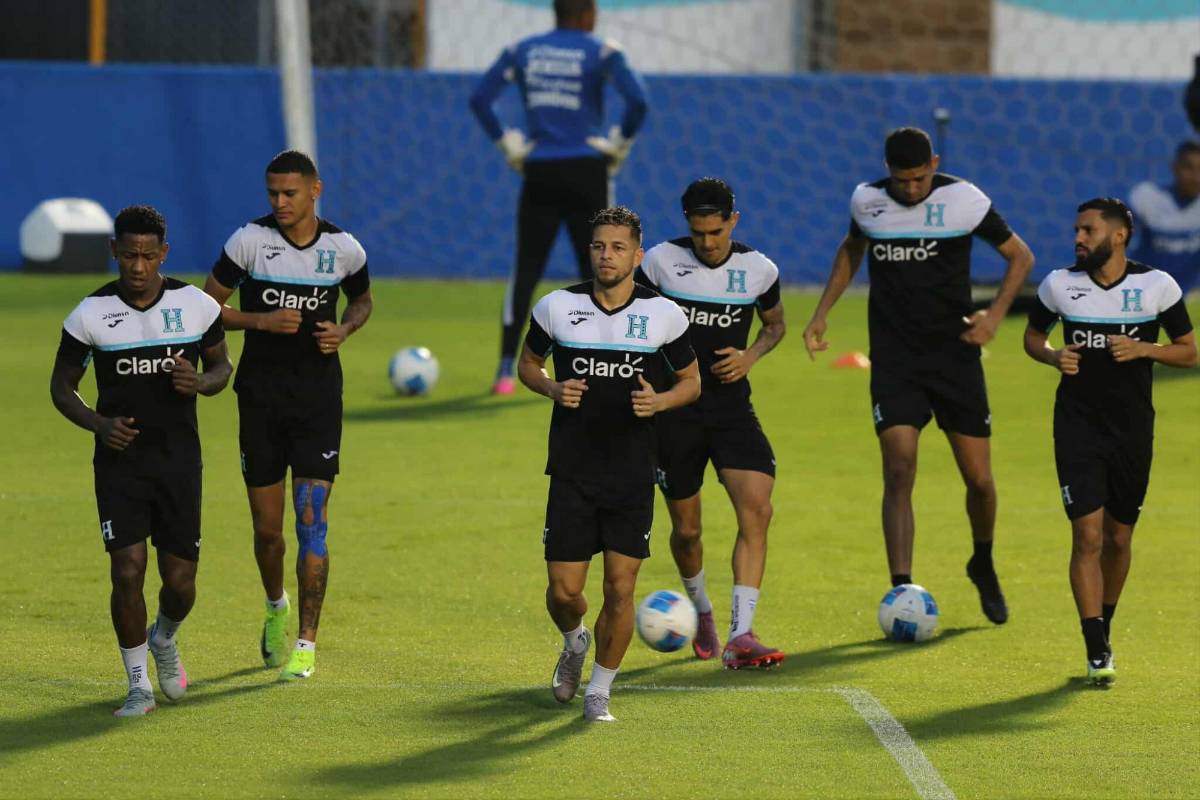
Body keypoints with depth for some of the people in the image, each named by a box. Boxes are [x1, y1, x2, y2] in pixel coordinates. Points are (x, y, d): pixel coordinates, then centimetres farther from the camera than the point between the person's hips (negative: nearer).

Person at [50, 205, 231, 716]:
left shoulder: (196, 305, -3)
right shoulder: (91, 314, -7)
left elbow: (222, 364, 12)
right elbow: (61, 387, 3)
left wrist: (201, 382, -13)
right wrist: (99, 424, -16)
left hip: (179, 460, 1)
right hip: (120, 459, -1)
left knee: (180, 581, 2)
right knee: (127, 572, -12)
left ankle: (164, 639, 37)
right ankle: (138, 685, 4)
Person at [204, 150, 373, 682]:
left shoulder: (344, 249, -2)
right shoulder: (249, 240, -6)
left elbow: (362, 300, 18)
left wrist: (342, 330, -5)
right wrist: (261, 321, -17)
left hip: (318, 397, 0)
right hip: (260, 396, 0)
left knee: (311, 522, -9)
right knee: (266, 527, 7)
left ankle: (306, 645, -5)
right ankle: (276, 607, 38)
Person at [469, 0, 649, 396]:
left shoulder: (522, 50, 6)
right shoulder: (601, 52, -5)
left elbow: (480, 98, 1)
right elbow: (637, 100, -18)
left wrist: (507, 143, 6)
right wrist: (620, 143, -4)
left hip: (538, 174, 3)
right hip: (587, 173, -3)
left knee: (525, 271, 6)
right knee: (594, 271, 7)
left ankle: (505, 370, -1)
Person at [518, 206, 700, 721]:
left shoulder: (662, 315, -2)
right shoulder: (557, 307, -2)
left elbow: (691, 381, 9)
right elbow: (528, 363, 14)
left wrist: (659, 402, -13)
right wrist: (553, 389, -8)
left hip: (633, 477, 0)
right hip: (572, 472, 0)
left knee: (620, 590, -4)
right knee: (564, 592, -1)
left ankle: (599, 692, 14)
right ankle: (574, 643, 34)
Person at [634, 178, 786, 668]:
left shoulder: (759, 269, -1)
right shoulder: (661, 261, -6)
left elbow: (775, 323, 18)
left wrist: (752, 355, -2)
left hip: (731, 405, 1)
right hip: (674, 410, -1)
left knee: (756, 510, -18)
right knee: (686, 529, 6)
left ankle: (740, 636, -20)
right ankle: (700, 611, 38)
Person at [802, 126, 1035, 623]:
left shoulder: (964, 200, -8)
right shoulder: (867, 201, 0)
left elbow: (1020, 257, 2)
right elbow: (851, 251, 22)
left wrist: (995, 314, -12)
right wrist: (822, 314, 13)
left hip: (955, 354, 0)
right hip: (893, 359, 1)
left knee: (979, 480, 4)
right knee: (899, 472, -15)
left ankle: (983, 566, 33)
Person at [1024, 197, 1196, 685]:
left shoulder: (1157, 286, -4)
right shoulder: (1060, 285, -2)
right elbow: (1033, 335, 14)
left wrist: (1144, 349, -16)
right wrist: (1052, 356, -8)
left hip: (1132, 427, 1)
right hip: (1077, 425, -1)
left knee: (1118, 539, 11)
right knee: (1088, 536, -11)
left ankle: (1103, 630, 34)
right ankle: (1097, 653, -11)